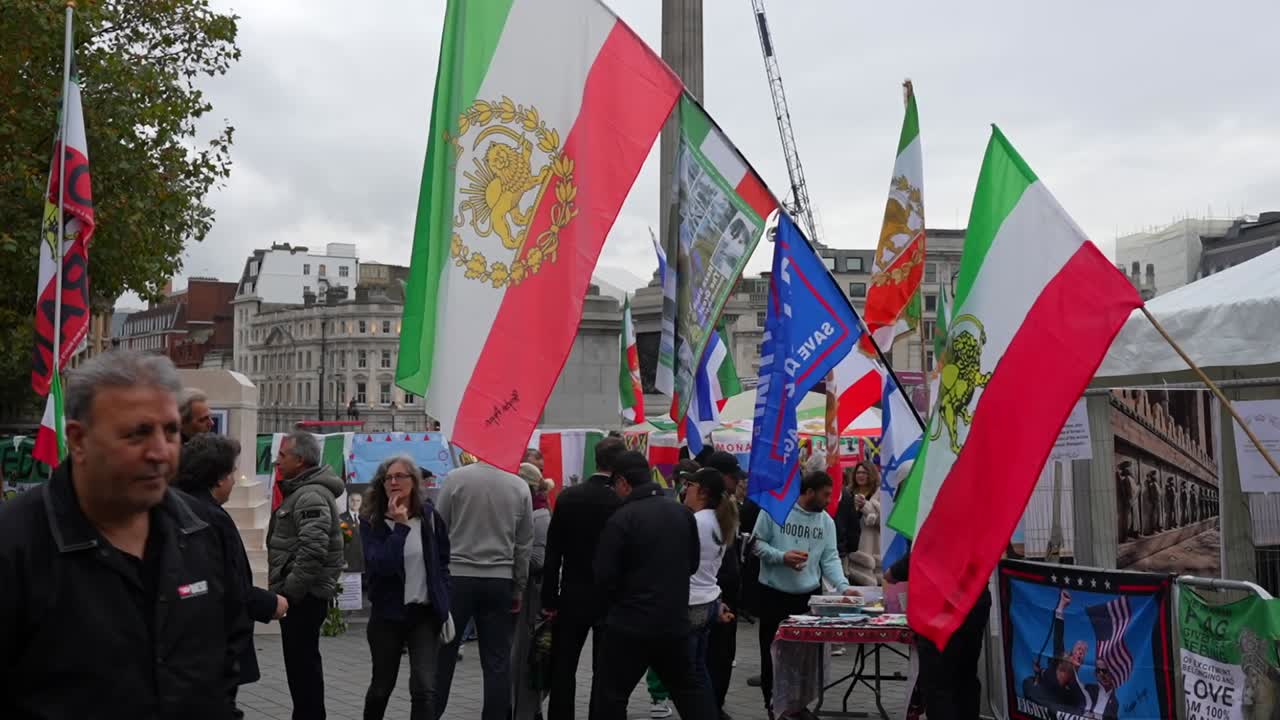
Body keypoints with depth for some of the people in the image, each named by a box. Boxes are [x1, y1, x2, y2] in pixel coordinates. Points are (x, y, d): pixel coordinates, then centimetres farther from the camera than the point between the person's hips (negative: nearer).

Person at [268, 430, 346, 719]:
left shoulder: (312, 496, -18)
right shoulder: (300, 491, 16)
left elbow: (313, 552, -27)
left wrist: (289, 592, -20)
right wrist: (284, 590, 19)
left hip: (303, 597, -11)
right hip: (299, 594, 11)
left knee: (302, 664, -6)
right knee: (302, 663, 18)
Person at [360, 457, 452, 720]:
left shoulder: (429, 516, -1)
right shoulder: (371, 521, -6)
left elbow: (443, 563, 8)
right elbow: (380, 565, -21)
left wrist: (445, 606, 3)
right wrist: (400, 526, -24)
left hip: (425, 613, 0)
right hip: (387, 614, 0)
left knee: (424, 687, -12)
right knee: (382, 686, 14)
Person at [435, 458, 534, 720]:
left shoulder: (455, 479, -6)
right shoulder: (520, 486, -1)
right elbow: (525, 544, 3)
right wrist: (519, 587, 12)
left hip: (456, 576, -1)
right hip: (500, 581, 1)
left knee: (443, 655, 9)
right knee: (497, 661, 7)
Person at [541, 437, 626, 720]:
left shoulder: (568, 496, -5)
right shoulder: (625, 502, -11)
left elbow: (553, 553, -5)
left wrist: (549, 599, 1)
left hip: (573, 596, 2)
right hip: (612, 599, -1)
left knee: (563, 669, 11)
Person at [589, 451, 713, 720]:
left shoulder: (622, 518, -16)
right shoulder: (682, 512, 3)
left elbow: (604, 574, -12)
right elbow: (693, 563, 14)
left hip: (630, 624, -6)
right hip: (675, 620, 6)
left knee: (610, 694, 4)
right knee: (689, 686, 20)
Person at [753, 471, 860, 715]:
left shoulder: (826, 521, 4)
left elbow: (830, 558, 1)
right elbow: (757, 542, -7)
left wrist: (844, 586, -13)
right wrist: (781, 557, -21)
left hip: (809, 594, 3)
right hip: (774, 593, -3)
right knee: (772, 648, 6)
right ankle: (772, 700, 22)